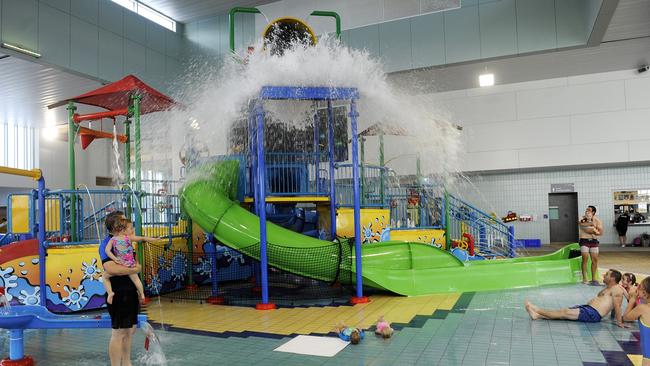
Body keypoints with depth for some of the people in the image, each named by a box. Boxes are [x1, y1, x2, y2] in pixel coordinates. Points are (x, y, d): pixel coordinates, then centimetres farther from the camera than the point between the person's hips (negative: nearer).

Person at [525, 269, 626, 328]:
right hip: (587, 308, 10)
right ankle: (537, 314, -13)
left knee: (565, 312, -13)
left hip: (593, 314, -10)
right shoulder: (607, 289, 24)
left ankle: (536, 310, -15)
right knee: (564, 311, -3)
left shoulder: (616, 289, -7)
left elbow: (617, 306, -16)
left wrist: (619, 322, -21)